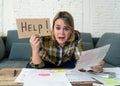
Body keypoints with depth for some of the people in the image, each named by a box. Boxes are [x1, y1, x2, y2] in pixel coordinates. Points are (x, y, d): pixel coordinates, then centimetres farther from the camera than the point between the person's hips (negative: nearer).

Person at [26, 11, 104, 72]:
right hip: (48, 64, -2)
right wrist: (35, 50, -50)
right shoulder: (44, 38, -32)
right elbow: (38, 66, -30)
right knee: (31, 67, -28)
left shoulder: (76, 37, -27)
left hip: (66, 64, 3)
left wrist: (92, 65, -48)